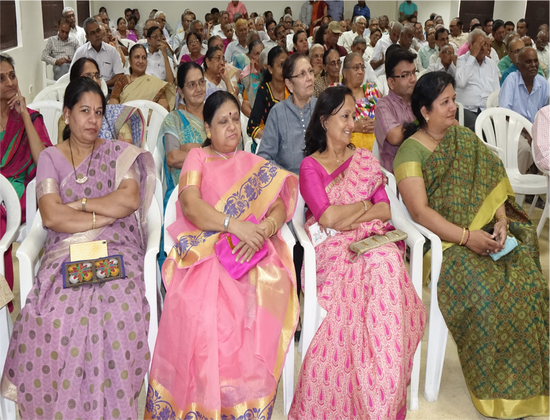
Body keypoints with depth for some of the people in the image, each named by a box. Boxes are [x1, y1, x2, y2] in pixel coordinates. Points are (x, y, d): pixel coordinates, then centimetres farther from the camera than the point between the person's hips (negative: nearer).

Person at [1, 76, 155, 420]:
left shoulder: (118, 153, 15)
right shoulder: (50, 157, 14)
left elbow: (131, 199, -2)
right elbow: (51, 216, -1)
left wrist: (78, 204, -1)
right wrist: (106, 215, -3)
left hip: (116, 250, 0)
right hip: (66, 252, 1)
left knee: (119, 312, -28)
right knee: (53, 316, -26)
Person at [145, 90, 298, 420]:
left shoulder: (255, 164, 23)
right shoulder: (197, 158, 15)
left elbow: (281, 206, 9)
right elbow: (190, 205, -3)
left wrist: (262, 230, -14)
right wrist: (236, 225, -17)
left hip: (254, 250, 2)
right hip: (204, 250, -1)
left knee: (262, 305, -30)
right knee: (198, 308, -31)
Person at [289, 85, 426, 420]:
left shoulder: (365, 160, 20)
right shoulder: (310, 166, 9)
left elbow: (386, 209, 9)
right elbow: (327, 217, -5)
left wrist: (348, 219, -5)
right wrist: (365, 204, 6)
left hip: (371, 239, 3)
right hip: (332, 249, -3)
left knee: (387, 261, -34)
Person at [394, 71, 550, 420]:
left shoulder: (465, 139, 14)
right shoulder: (410, 152, -5)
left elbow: (493, 184, 10)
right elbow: (419, 211, -14)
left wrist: (501, 221, -8)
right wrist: (467, 237, -21)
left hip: (484, 231, 6)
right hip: (441, 240, -5)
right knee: (484, 292, -28)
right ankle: (497, 390, -10)